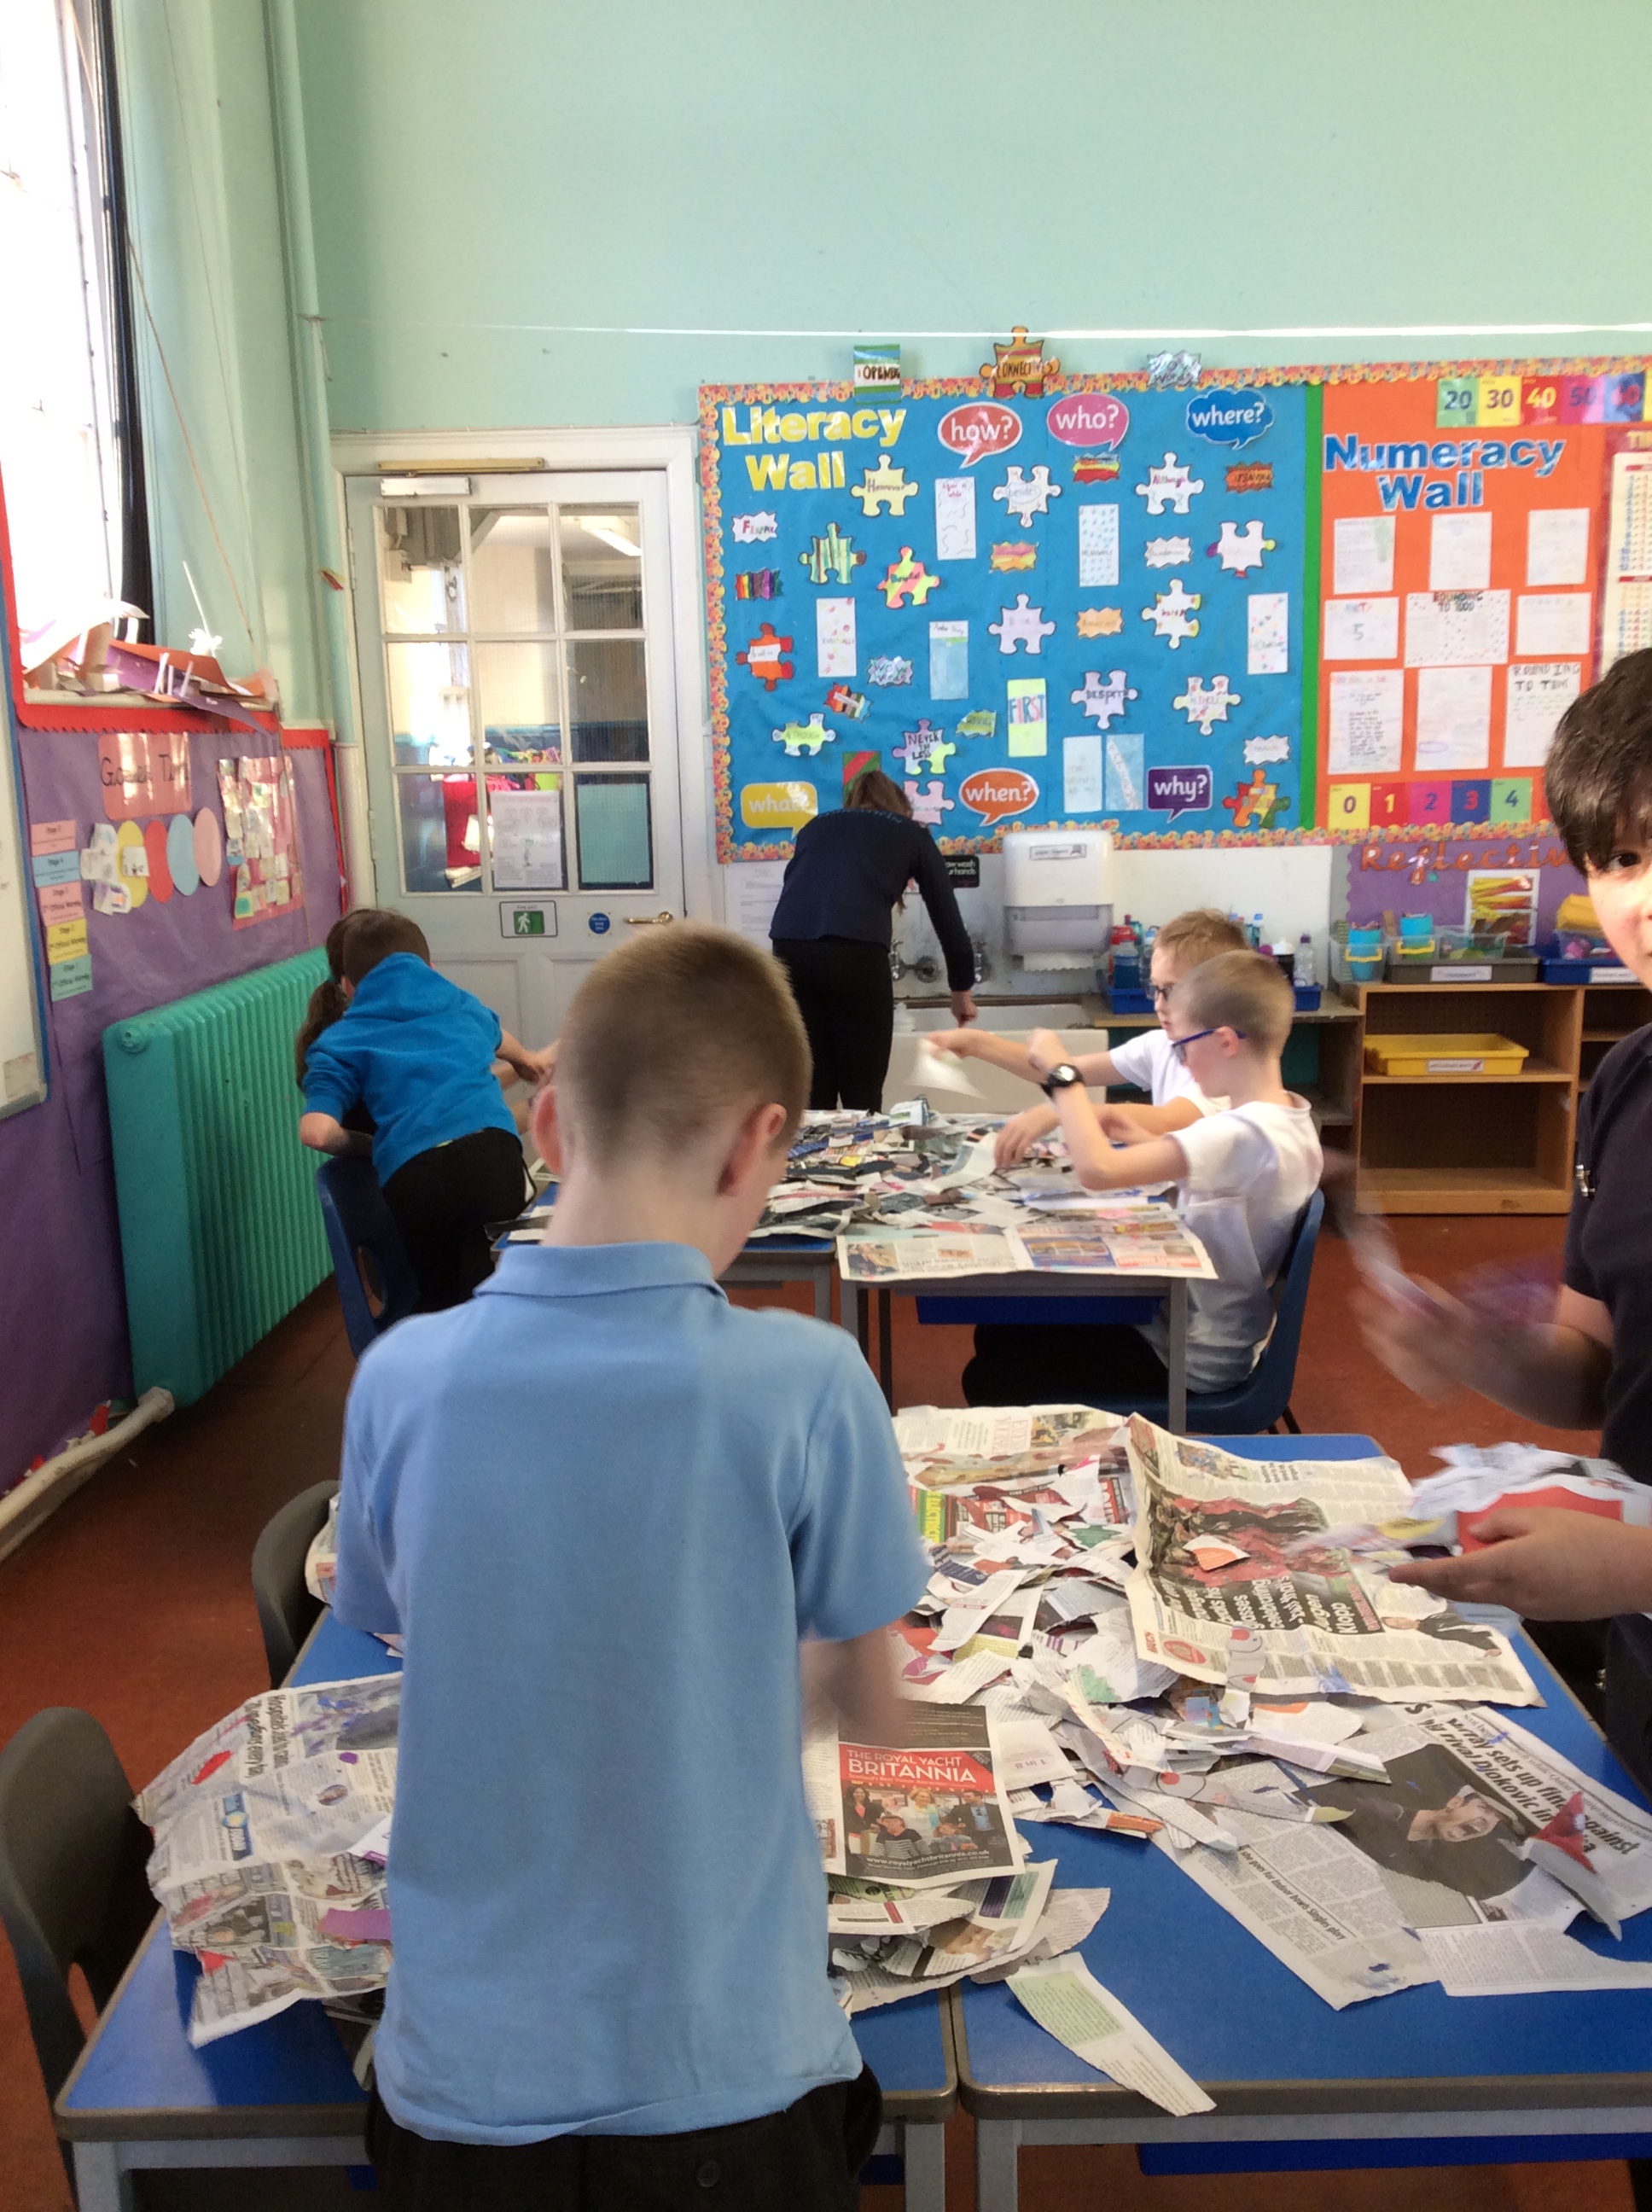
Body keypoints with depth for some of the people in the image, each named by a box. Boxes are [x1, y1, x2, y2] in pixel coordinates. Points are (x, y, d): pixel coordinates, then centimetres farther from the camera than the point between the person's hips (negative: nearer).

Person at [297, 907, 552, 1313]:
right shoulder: (459, 1005, 32)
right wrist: (526, 1059, 82)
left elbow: (317, 1131, 2)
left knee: (440, 1299, 16)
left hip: (411, 1178, -1)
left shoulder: (337, 1044, 21)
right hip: (491, 1153, 1)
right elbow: (494, 1037, 59)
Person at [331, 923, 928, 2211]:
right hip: (720, 2073, -1)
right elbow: (877, 1711, -9)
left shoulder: (403, 1377, -14)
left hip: (467, 2070, 2)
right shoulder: (807, 1382, -22)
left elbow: (397, 1631, 2)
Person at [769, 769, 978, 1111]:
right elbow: (946, 915, 29)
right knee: (863, 1094, 8)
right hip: (856, 950, -3)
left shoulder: (815, 826, 33)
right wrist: (961, 989, 42)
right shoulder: (911, 833, 25)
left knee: (813, 1090, 13)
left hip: (789, 946, 3)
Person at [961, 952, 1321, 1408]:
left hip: (1192, 1362, -10)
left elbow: (1097, 1170, -39)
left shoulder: (1238, 1133, -31)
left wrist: (1061, 1074, -25)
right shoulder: (1290, 1118, -1)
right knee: (1000, 1331, 16)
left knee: (991, 1379, -1)